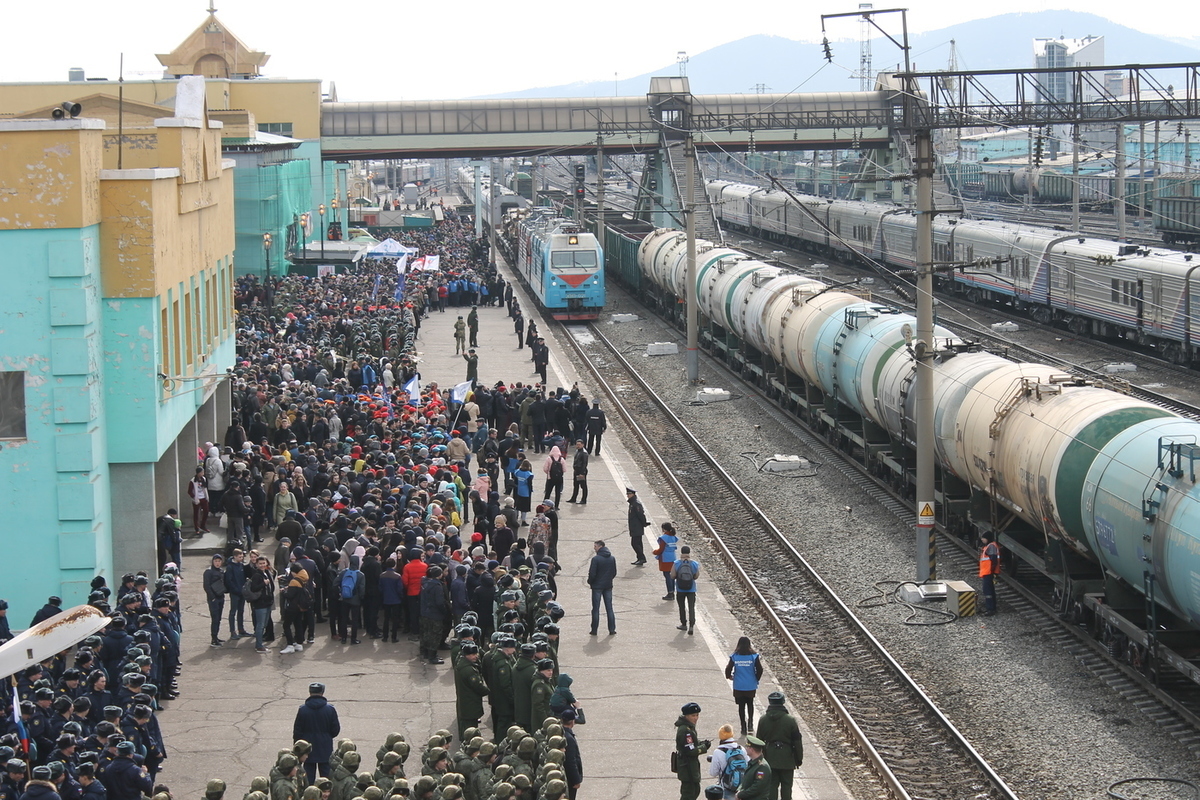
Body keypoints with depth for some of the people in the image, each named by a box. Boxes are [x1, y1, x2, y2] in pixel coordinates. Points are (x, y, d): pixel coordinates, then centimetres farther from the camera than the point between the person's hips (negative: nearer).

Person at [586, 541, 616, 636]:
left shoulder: (595, 559, -16)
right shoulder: (612, 559, 3)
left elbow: (592, 574, -16)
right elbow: (614, 573, 7)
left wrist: (590, 581, 3)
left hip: (597, 586, -5)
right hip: (608, 586, 5)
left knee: (595, 609, 3)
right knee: (609, 608, 9)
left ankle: (594, 630, 5)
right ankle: (612, 630, 7)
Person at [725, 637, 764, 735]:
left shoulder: (734, 657, -10)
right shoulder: (754, 656, -11)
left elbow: (728, 669, -8)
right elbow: (759, 669, -9)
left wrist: (729, 677, 14)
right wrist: (756, 679, 9)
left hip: (738, 687, 0)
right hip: (751, 686, 0)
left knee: (741, 706, 11)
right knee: (750, 704, 22)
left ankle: (743, 727, 12)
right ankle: (750, 722, 9)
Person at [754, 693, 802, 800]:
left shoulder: (763, 720, -5)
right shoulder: (790, 720, -12)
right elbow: (797, 741, -7)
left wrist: (760, 757, 15)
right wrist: (799, 759, 3)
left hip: (769, 759, 2)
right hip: (786, 759, -2)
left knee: (771, 785, 10)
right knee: (786, 785, 8)